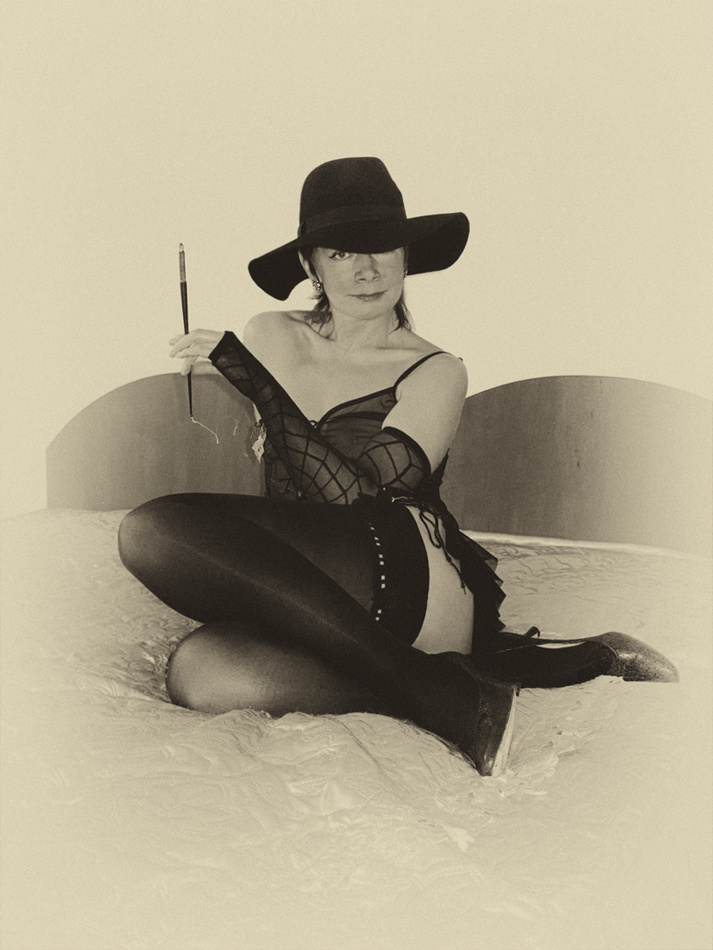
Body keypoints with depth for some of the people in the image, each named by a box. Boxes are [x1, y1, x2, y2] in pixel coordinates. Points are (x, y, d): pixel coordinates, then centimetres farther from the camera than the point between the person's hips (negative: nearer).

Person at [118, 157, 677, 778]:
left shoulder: (435, 374, 4)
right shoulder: (270, 337, 15)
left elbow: (351, 496, -11)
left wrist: (252, 377, -11)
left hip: (412, 577, -5)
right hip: (310, 597, 5)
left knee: (153, 528, -25)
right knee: (199, 671, -32)